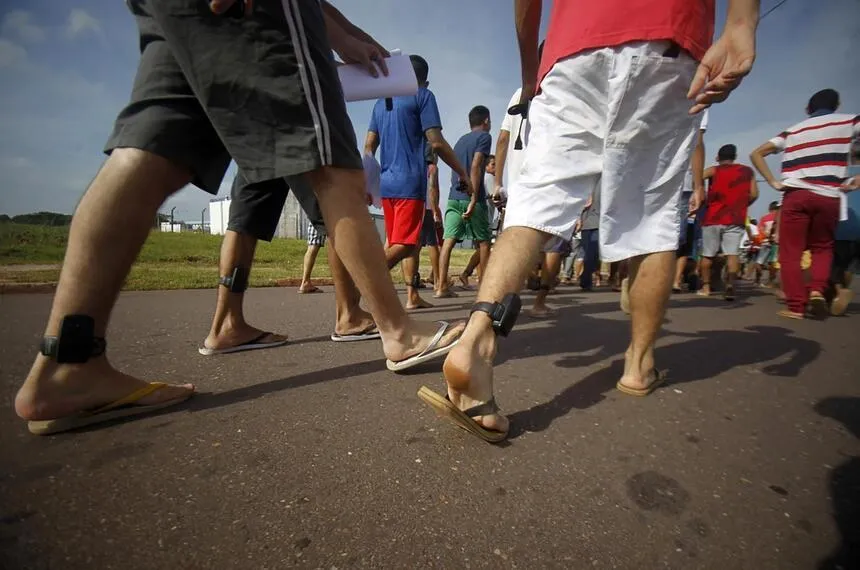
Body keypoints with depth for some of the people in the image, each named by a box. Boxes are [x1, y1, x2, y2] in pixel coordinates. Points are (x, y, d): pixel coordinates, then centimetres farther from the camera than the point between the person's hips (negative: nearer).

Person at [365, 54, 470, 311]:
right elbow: (436, 142, -9)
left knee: (396, 241, 13)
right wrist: (464, 173, -1)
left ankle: (412, 296, 16)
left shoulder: (381, 102, 19)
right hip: (410, 182, -7)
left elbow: (369, 147, 15)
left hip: (386, 182, 7)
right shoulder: (423, 95, 1)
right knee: (403, 244, -9)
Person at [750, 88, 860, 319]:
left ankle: (796, 306, -2)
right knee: (822, 248, 19)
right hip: (829, 198, 0)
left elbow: (756, 154, 8)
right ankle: (817, 290, -3)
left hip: (795, 195, 0)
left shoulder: (792, 131, 16)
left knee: (790, 253, 3)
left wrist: (774, 183, 4)